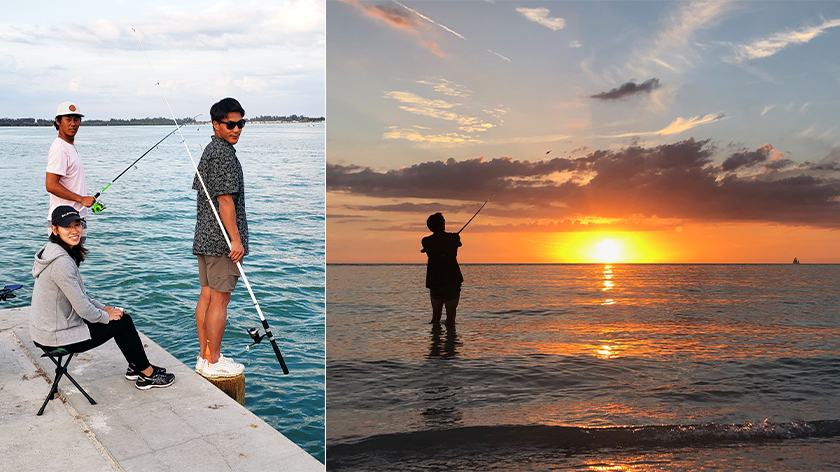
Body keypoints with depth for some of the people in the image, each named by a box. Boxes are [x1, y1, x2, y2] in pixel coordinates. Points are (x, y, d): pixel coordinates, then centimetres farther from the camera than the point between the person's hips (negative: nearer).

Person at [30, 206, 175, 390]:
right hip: (57, 337, -10)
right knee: (124, 323, 1)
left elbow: (78, 294, 15)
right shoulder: (61, 262, -27)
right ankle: (147, 374, 15)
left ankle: (135, 366, 29)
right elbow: (83, 308, -24)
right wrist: (105, 316, -7)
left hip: (47, 328, 10)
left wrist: (104, 308, 10)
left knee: (122, 317, 16)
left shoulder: (52, 252, 6)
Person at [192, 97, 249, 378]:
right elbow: (225, 199, -20)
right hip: (221, 239, -10)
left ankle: (204, 356, 20)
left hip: (204, 236, 10)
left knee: (206, 295, 12)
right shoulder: (224, 154, -15)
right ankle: (213, 362, 4)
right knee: (220, 299, -3)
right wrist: (235, 239, -19)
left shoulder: (209, 150, 17)